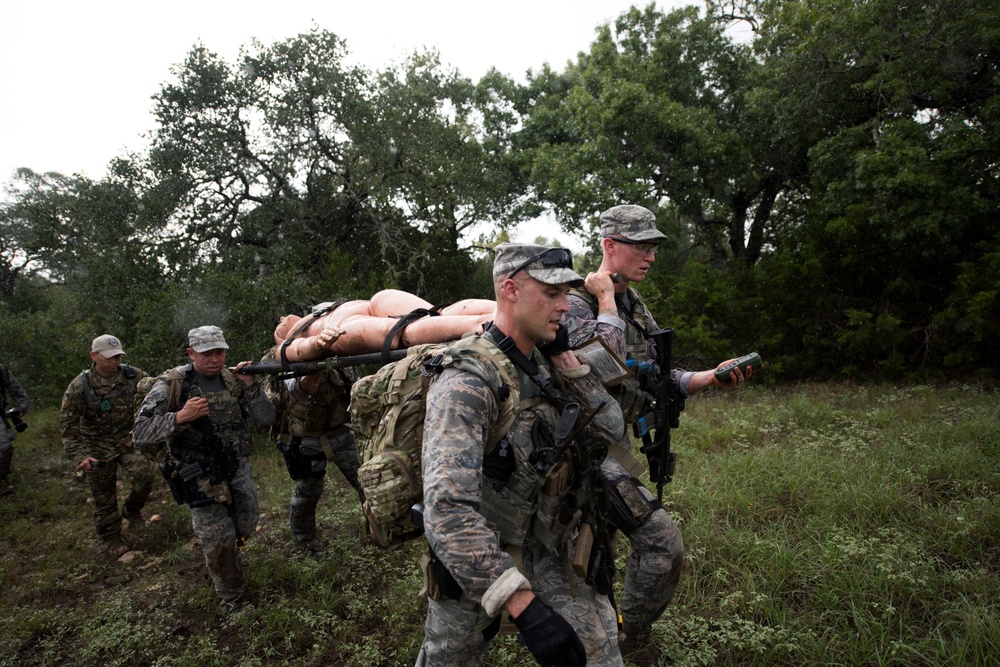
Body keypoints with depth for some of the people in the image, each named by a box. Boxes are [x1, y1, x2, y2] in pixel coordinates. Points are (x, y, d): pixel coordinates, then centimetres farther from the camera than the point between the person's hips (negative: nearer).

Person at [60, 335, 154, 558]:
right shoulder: (79, 386, -15)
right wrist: (78, 456, -19)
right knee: (104, 495, 7)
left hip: (127, 439, 2)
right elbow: (67, 424, -11)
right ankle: (110, 539, 27)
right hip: (98, 448, -2)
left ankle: (132, 509, 15)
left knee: (144, 474, -17)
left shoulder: (133, 375, -9)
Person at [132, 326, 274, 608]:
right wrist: (180, 417, -30)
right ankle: (233, 599, 26)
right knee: (218, 540, 3)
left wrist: (250, 386, -16)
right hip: (200, 478, -4)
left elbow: (265, 419, -3)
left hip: (239, 469, 4)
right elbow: (140, 434, -16)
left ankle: (230, 559, 52)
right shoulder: (171, 385, -12)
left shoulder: (233, 380, 0)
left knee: (246, 527, 18)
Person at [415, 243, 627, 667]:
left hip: (545, 549, 6)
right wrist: (523, 605, -41)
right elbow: (447, 508, -37)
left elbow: (610, 429, -1)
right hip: (472, 561, -5)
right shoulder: (467, 381, -27)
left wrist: (566, 358, -11)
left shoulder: (545, 366, -2)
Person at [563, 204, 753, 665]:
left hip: (613, 441, 9)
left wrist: (710, 378, -4)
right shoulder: (577, 303, -15)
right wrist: (606, 302, -22)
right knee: (662, 541, -12)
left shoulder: (635, 306, 12)